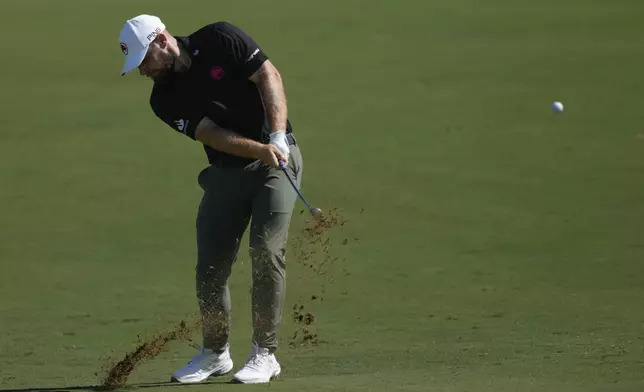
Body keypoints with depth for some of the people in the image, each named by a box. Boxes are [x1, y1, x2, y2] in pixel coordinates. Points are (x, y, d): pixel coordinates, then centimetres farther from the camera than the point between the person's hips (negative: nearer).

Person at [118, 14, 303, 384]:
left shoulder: (220, 40, -11)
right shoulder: (165, 99, -4)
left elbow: (269, 75, -13)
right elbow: (212, 134, -14)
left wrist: (277, 137, -23)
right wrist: (260, 150, -29)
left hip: (277, 159, -4)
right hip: (226, 171, 4)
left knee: (267, 252, -14)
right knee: (211, 263, 1)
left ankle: (265, 354, -9)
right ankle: (215, 354, 20)